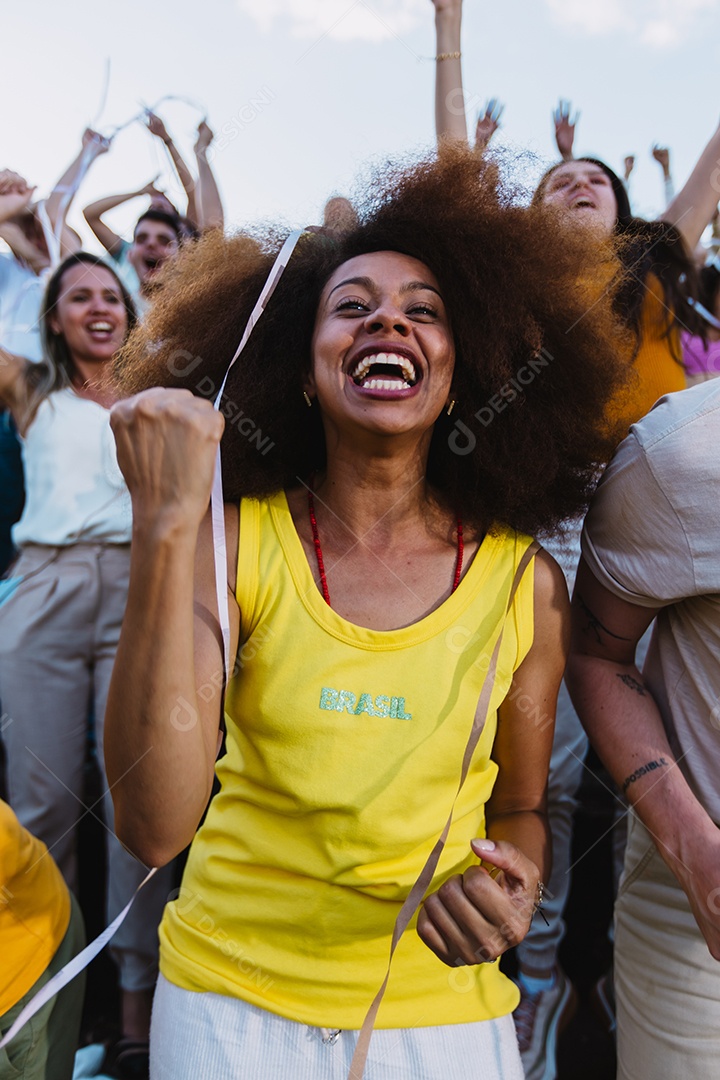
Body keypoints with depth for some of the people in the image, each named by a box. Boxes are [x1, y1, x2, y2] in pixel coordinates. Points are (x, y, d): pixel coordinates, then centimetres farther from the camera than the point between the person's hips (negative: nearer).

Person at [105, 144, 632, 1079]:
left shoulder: (524, 581, -10)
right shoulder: (233, 539, -14)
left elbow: (522, 808, 5)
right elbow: (154, 825, -24)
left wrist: (513, 886, -17)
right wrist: (164, 526, -31)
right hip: (229, 997, 0)